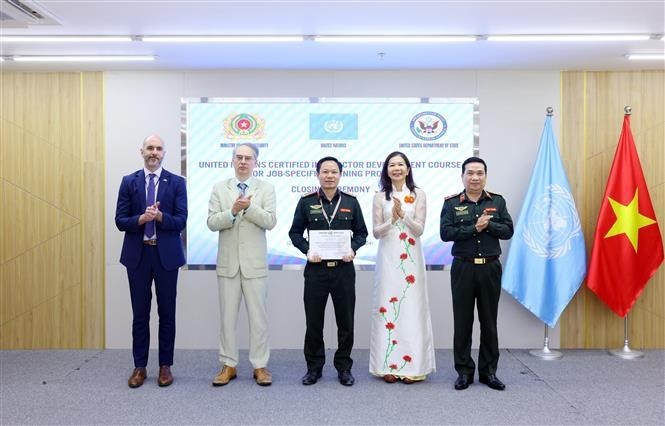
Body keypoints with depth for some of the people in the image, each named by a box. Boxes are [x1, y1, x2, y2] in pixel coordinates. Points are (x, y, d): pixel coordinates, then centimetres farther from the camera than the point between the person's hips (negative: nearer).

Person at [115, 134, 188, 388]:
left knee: (167, 313, 7)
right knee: (140, 314, 9)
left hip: (166, 255, -1)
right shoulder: (129, 182, 4)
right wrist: (141, 219, -19)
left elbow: (181, 222, -6)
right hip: (138, 255, 1)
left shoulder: (177, 183, 0)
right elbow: (120, 221, 0)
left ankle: (165, 366, 20)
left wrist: (160, 216, -24)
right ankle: (140, 367, 21)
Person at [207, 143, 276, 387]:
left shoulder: (266, 188, 2)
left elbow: (270, 222, -10)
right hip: (228, 263, 2)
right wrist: (232, 211, -19)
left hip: (254, 263, -1)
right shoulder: (219, 188, 6)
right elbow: (211, 223, -3)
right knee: (227, 316, 9)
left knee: (258, 317, 5)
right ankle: (228, 365, 21)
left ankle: (260, 366, 17)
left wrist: (249, 206, -22)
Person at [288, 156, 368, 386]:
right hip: (316, 269, 0)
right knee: (313, 321, 8)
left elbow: (361, 232, 9)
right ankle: (314, 367, 25)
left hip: (344, 269, 1)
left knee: (345, 321, 9)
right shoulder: (306, 201, 2)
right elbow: (295, 232, 5)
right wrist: (307, 250, -12)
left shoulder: (351, 201, 5)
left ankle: (344, 367, 25)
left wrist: (353, 249, -10)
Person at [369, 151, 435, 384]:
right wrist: (392, 219, -16)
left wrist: (403, 215, -18)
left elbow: (419, 229, -2)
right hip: (388, 257, 1)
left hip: (411, 258, 0)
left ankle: (412, 365, 9)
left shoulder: (418, 195, 4)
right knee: (387, 306, 1)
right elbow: (376, 232, 1)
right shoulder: (381, 197, 5)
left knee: (412, 307, 1)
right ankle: (388, 365, 9)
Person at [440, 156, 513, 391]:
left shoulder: (497, 201, 7)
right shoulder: (451, 203, 1)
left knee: (489, 321, 9)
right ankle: (464, 371, 16)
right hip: (463, 267, -1)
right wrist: (474, 227, -17)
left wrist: (488, 225, -16)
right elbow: (445, 233, -11)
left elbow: (508, 230, -1)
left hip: (490, 267, 2)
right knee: (462, 321, 4)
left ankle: (488, 371, 21)